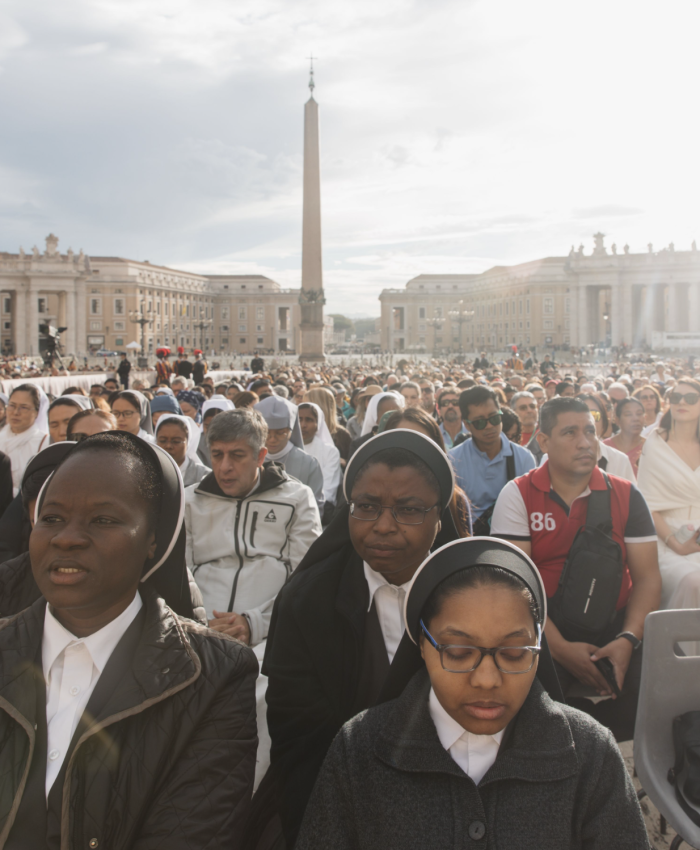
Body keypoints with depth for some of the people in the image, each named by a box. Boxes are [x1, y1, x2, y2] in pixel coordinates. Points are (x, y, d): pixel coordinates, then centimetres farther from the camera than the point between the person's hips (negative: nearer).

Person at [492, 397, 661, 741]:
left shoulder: (626, 495, 6)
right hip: (543, 631, -2)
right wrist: (560, 648, -18)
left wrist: (628, 639, -15)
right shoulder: (517, 495, 0)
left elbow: (647, 577, 2)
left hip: (612, 624, 2)